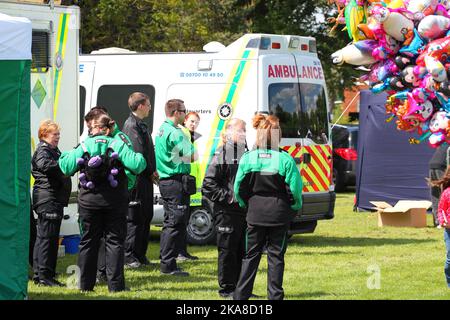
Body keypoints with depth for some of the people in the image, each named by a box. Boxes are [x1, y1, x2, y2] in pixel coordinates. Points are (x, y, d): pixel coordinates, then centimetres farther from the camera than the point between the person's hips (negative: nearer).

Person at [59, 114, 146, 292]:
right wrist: (139, 158, 9)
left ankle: (86, 284, 12)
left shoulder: (84, 146, 1)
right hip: (115, 200, -2)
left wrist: (65, 156, 19)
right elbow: (137, 165, -14)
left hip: (89, 200, 2)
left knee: (88, 241, 10)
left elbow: (66, 168, -1)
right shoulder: (118, 145, -4)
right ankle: (115, 284, -3)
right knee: (114, 241, 2)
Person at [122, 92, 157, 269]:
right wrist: (151, 172, -12)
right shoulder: (132, 125, -14)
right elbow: (138, 152, -20)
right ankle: (129, 256, -3)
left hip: (146, 178, 10)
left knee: (146, 215, 13)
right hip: (137, 179, -10)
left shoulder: (141, 124, 18)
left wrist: (152, 171, 9)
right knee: (135, 217, -7)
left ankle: (140, 254, 19)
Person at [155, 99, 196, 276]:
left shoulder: (161, 130, 14)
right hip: (177, 183, -10)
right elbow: (193, 156, -14)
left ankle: (165, 261, 21)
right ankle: (168, 265, -8)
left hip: (165, 180, 10)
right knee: (176, 224, -8)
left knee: (169, 222, 16)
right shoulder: (175, 133, -16)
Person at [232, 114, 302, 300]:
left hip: (255, 214, 2)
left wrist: (246, 204, 16)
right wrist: (294, 208, 8)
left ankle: (240, 295, 11)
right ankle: (275, 295, 8)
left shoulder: (247, 159, -6)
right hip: (279, 214, -2)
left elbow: (239, 188, -1)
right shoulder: (285, 160, -13)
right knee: (276, 255, 7)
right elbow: (295, 188, -10)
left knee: (251, 255, 12)